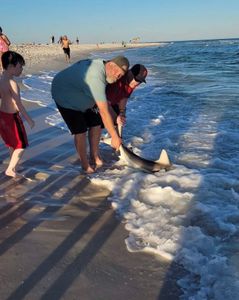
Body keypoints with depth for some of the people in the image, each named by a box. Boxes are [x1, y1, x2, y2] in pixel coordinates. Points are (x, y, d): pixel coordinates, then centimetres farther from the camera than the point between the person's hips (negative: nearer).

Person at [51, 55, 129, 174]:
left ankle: (95, 157, 18)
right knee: (81, 131, -12)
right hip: (65, 98, -9)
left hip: (81, 97, 9)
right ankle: (85, 165, 6)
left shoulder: (101, 65, -11)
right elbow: (104, 112, -38)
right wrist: (114, 137, -34)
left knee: (96, 124, 3)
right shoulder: (96, 78, -39)